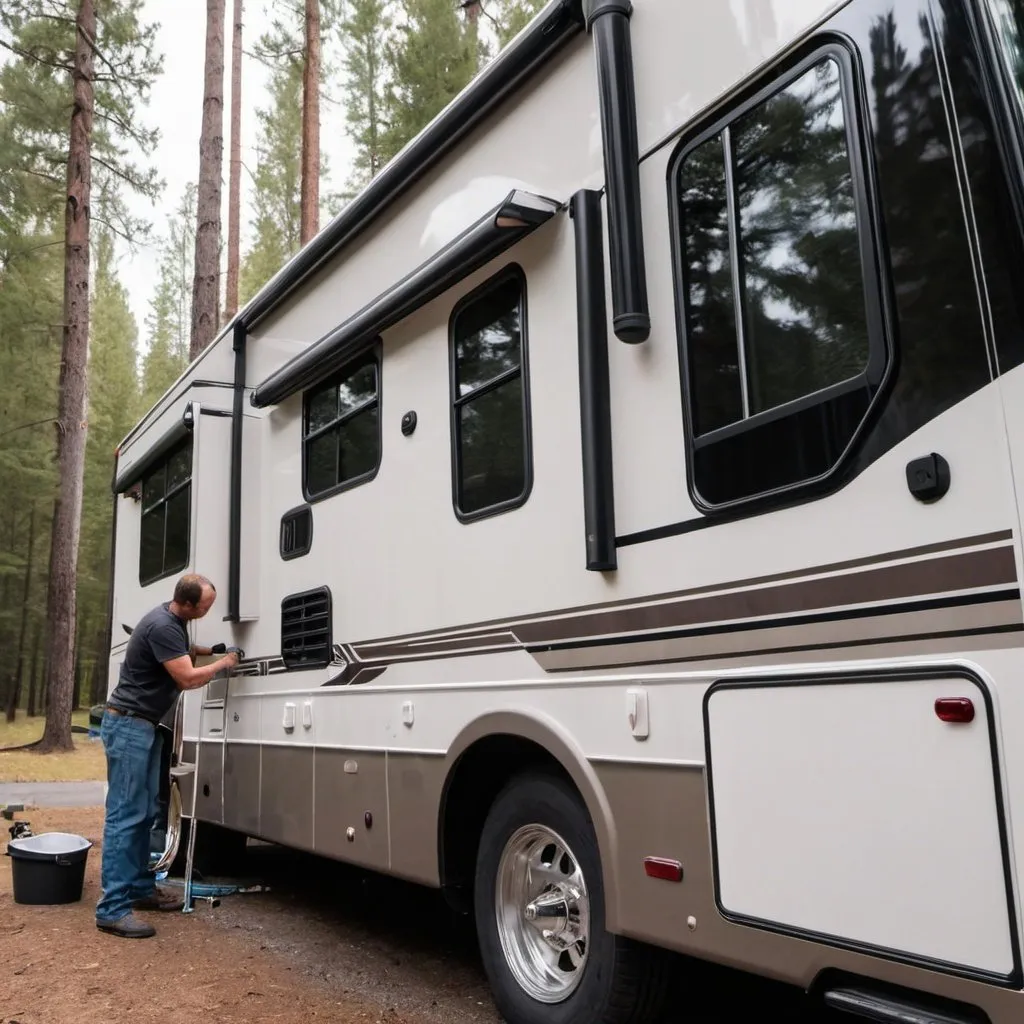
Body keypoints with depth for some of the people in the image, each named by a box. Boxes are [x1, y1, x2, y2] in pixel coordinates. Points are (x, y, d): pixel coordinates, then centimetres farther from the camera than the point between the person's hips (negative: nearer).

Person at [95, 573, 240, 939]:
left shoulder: (174, 621, 7)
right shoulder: (161, 626, -23)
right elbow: (188, 678, -23)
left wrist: (208, 650, 14)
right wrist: (222, 664, -8)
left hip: (144, 725, 10)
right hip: (128, 725, -10)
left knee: (144, 812, 13)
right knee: (125, 815, -11)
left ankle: (140, 888, 21)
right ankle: (112, 908, -10)